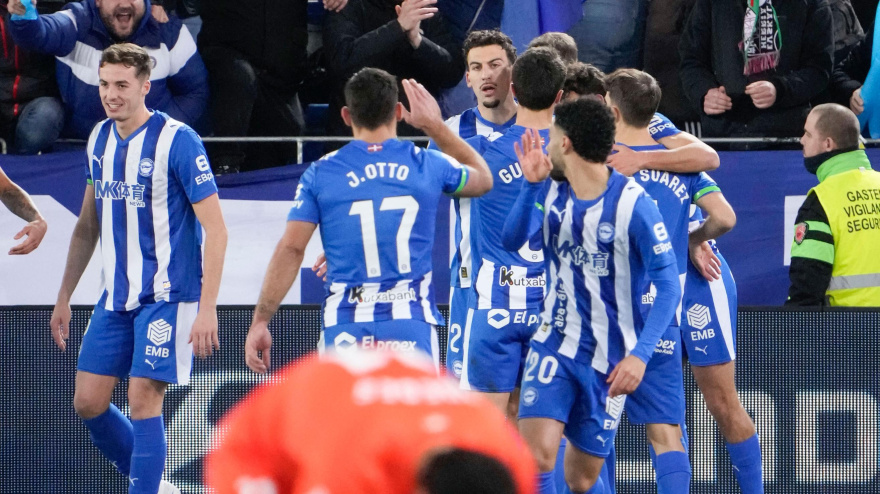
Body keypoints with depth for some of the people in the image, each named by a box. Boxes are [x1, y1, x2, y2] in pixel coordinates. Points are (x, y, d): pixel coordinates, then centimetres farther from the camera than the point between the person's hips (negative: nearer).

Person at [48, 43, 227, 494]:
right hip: (115, 298, 7)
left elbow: (215, 230, -14)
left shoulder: (178, 141, -13)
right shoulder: (99, 140, 8)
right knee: (88, 403, 5)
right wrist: (64, 296, 19)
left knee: (144, 402, -11)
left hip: (166, 295, -7)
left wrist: (207, 308, -20)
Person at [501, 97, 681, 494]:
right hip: (553, 344, 3)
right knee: (535, 456, -18)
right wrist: (532, 183, -22)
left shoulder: (633, 204, -14)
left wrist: (639, 355, -25)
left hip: (609, 360, -3)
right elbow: (512, 239, -9)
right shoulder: (551, 192, 4)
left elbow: (668, 286, -15)